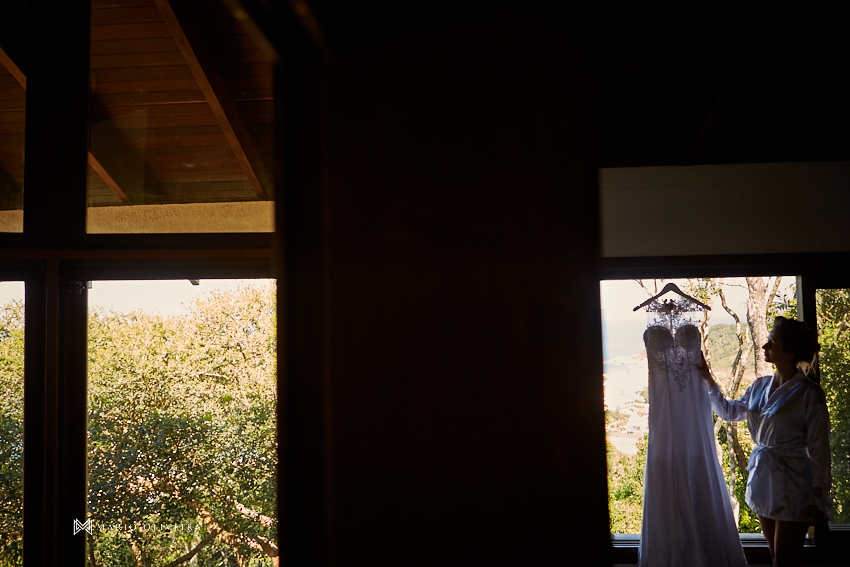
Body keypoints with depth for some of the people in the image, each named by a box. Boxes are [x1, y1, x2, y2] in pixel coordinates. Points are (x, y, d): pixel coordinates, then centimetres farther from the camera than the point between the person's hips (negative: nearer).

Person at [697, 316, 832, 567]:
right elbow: (729, 411, 23)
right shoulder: (760, 386, 6)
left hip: (791, 487, -6)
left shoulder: (809, 394, -13)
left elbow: (819, 450, -11)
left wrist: (818, 499, -11)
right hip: (763, 481, 7)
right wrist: (708, 380, 15)